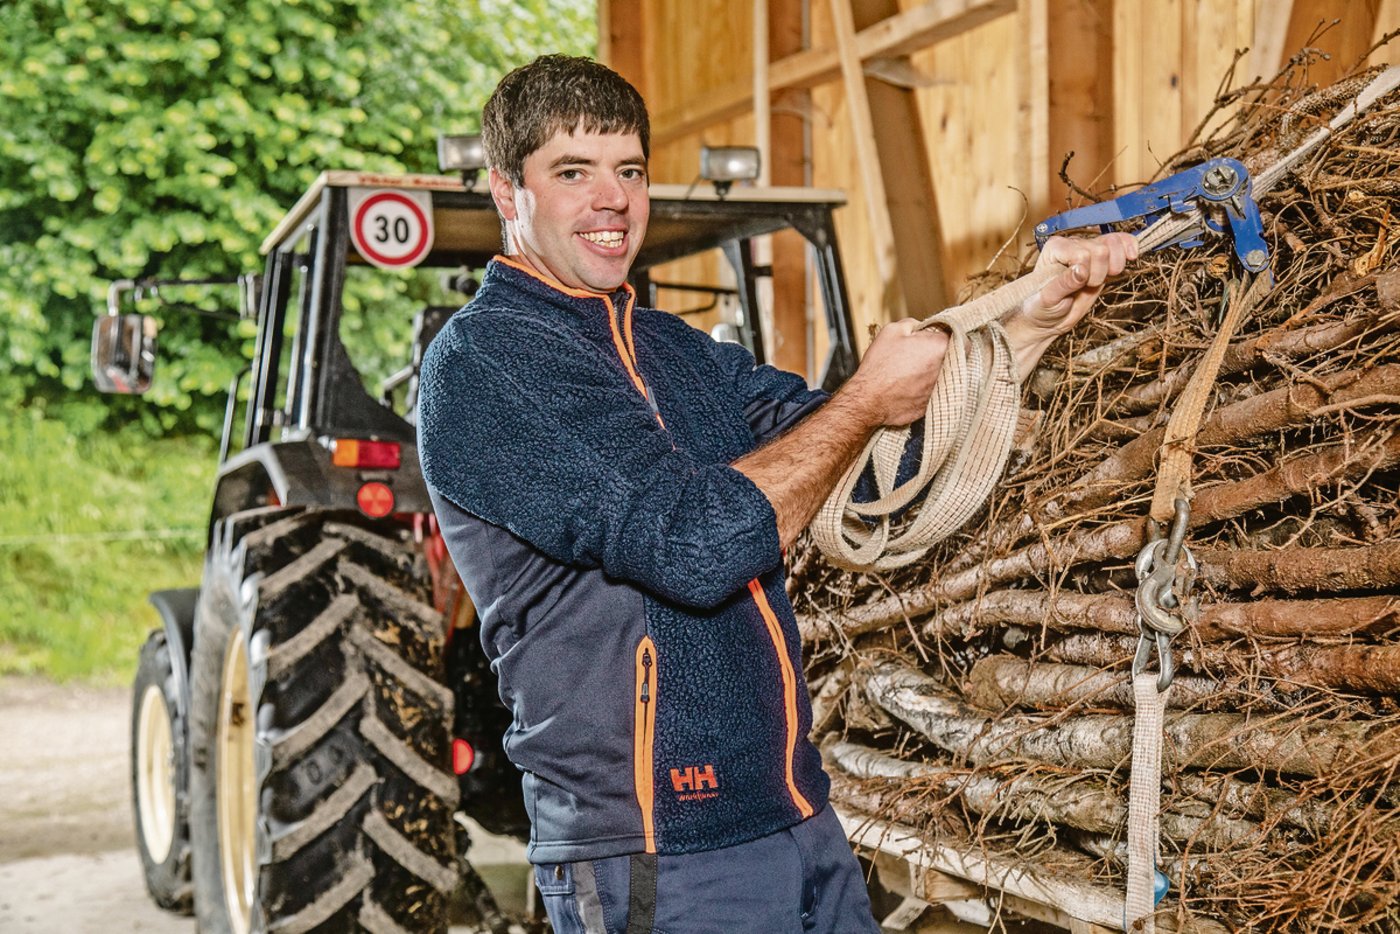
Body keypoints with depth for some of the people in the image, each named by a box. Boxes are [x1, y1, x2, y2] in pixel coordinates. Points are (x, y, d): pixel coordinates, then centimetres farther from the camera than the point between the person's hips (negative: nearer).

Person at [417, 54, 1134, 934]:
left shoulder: (676, 350, 13)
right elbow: (693, 544, -23)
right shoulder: (479, 364, -13)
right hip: (655, 860, -7)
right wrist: (867, 400, -10)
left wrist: (1036, 320, 3)